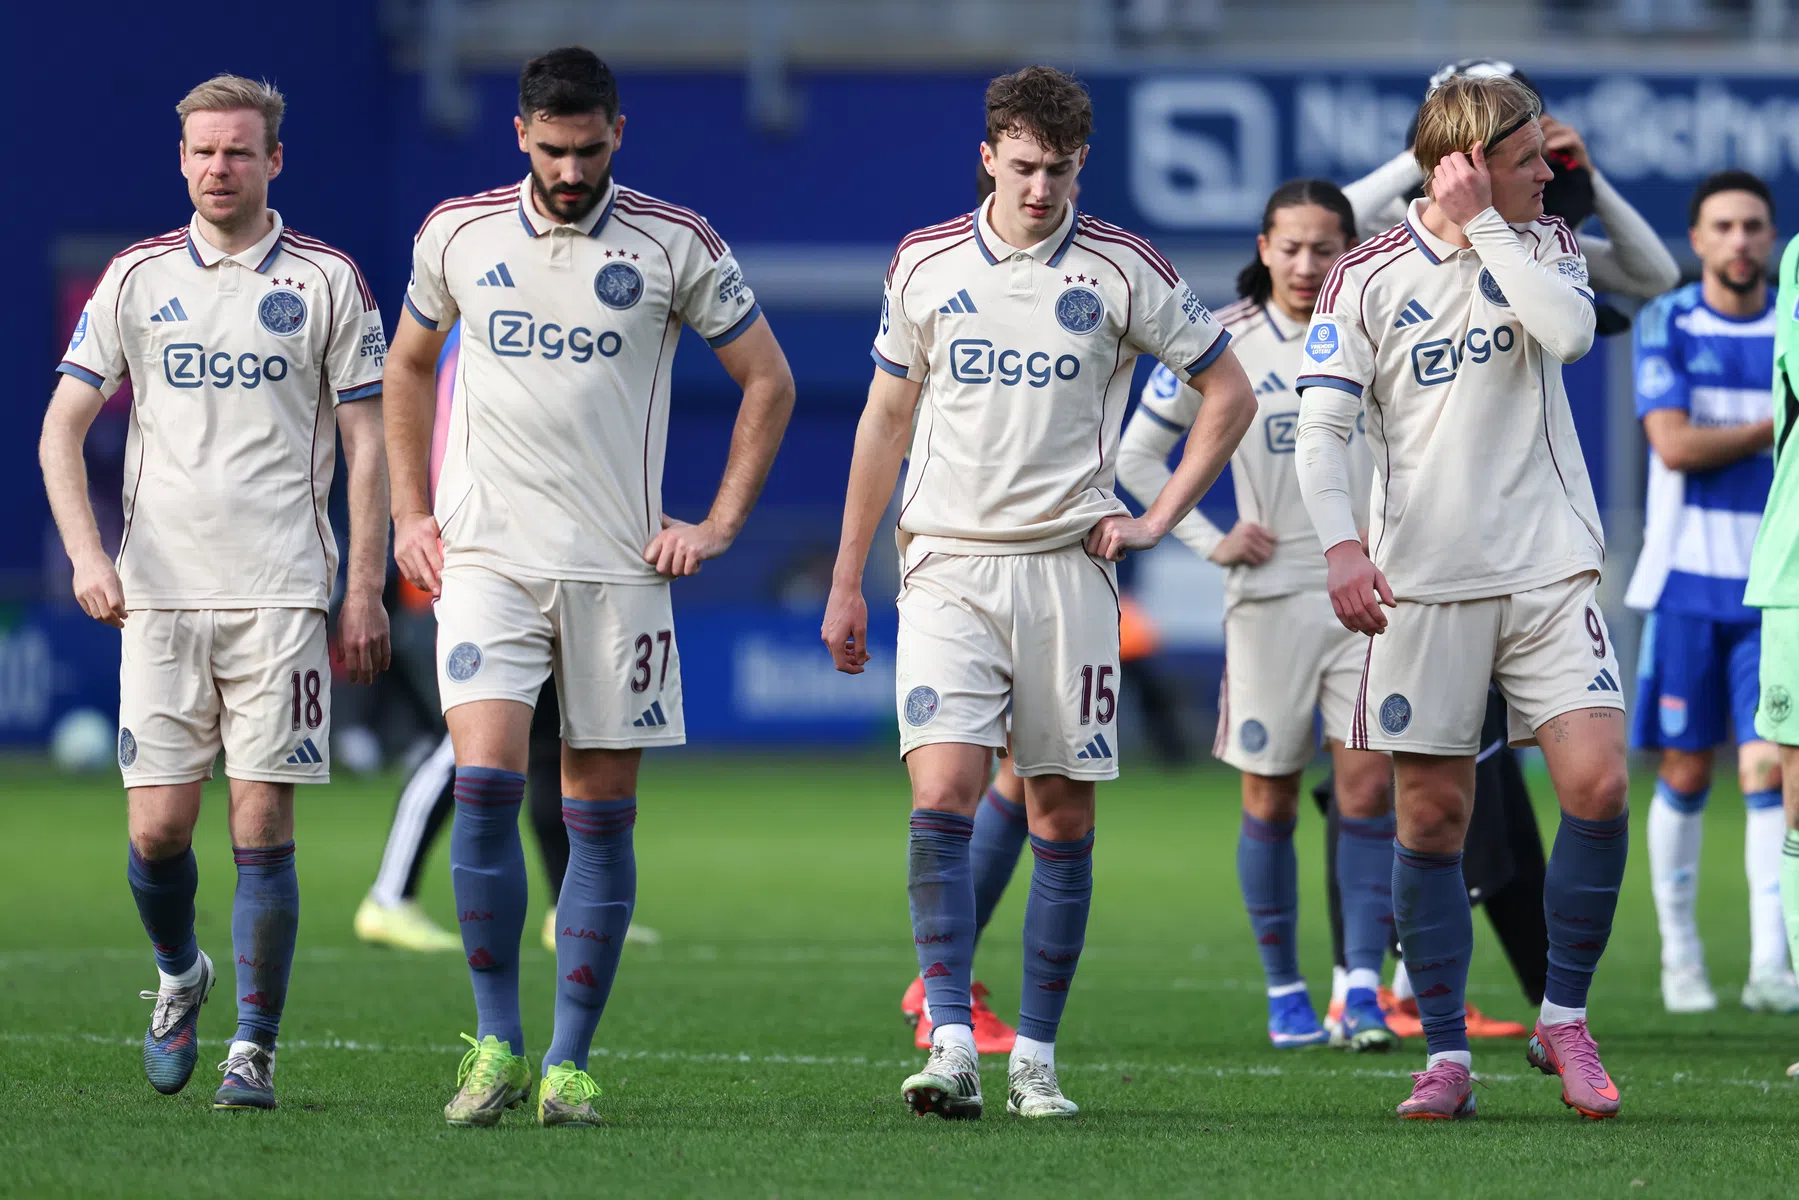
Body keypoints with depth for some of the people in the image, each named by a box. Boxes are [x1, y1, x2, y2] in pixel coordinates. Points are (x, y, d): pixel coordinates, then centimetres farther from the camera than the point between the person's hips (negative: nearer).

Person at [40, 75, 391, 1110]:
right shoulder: (138, 277, 8)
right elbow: (64, 424, 8)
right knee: (159, 830, -2)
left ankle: (256, 1049, 4)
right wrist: (86, 553, -6)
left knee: (262, 828, -6)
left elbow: (368, 441, 5)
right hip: (158, 591, 2)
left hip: (279, 594, -2)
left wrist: (365, 591, -1)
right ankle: (179, 978, 27)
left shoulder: (328, 280, 4)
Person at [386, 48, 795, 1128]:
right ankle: (497, 1047, -6)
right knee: (485, 782, -16)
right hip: (485, 555, 0)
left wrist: (719, 523, 3)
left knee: (602, 813, 0)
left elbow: (769, 381, 8)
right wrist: (410, 513, 13)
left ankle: (569, 1066, 7)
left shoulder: (675, 245, 0)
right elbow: (409, 367, 21)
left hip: (618, 569, 0)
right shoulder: (457, 234, 5)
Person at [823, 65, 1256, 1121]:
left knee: (1064, 816, 1)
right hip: (949, 565, 0)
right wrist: (847, 581, 14)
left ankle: (1037, 1057, 8)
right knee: (943, 798, -14)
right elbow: (887, 418, 15)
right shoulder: (925, 265, 5)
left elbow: (1230, 393, 9)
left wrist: (1159, 519, 1)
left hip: (1067, 568, 0)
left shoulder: (1123, 271, 0)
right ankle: (952, 1046, -16)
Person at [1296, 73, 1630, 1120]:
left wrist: (1482, 226, -11)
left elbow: (1568, 331, -14)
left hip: (1550, 565, 1)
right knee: (1432, 817, 0)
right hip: (1426, 581, -1)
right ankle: (1447, 1054, 9)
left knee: (1598, 783, -12)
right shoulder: (1367, 276, 1)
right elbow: (1323, 425, -3)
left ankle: (1565, 1018, 5)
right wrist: (1342, 543, -18)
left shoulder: (1544, 246, 8)